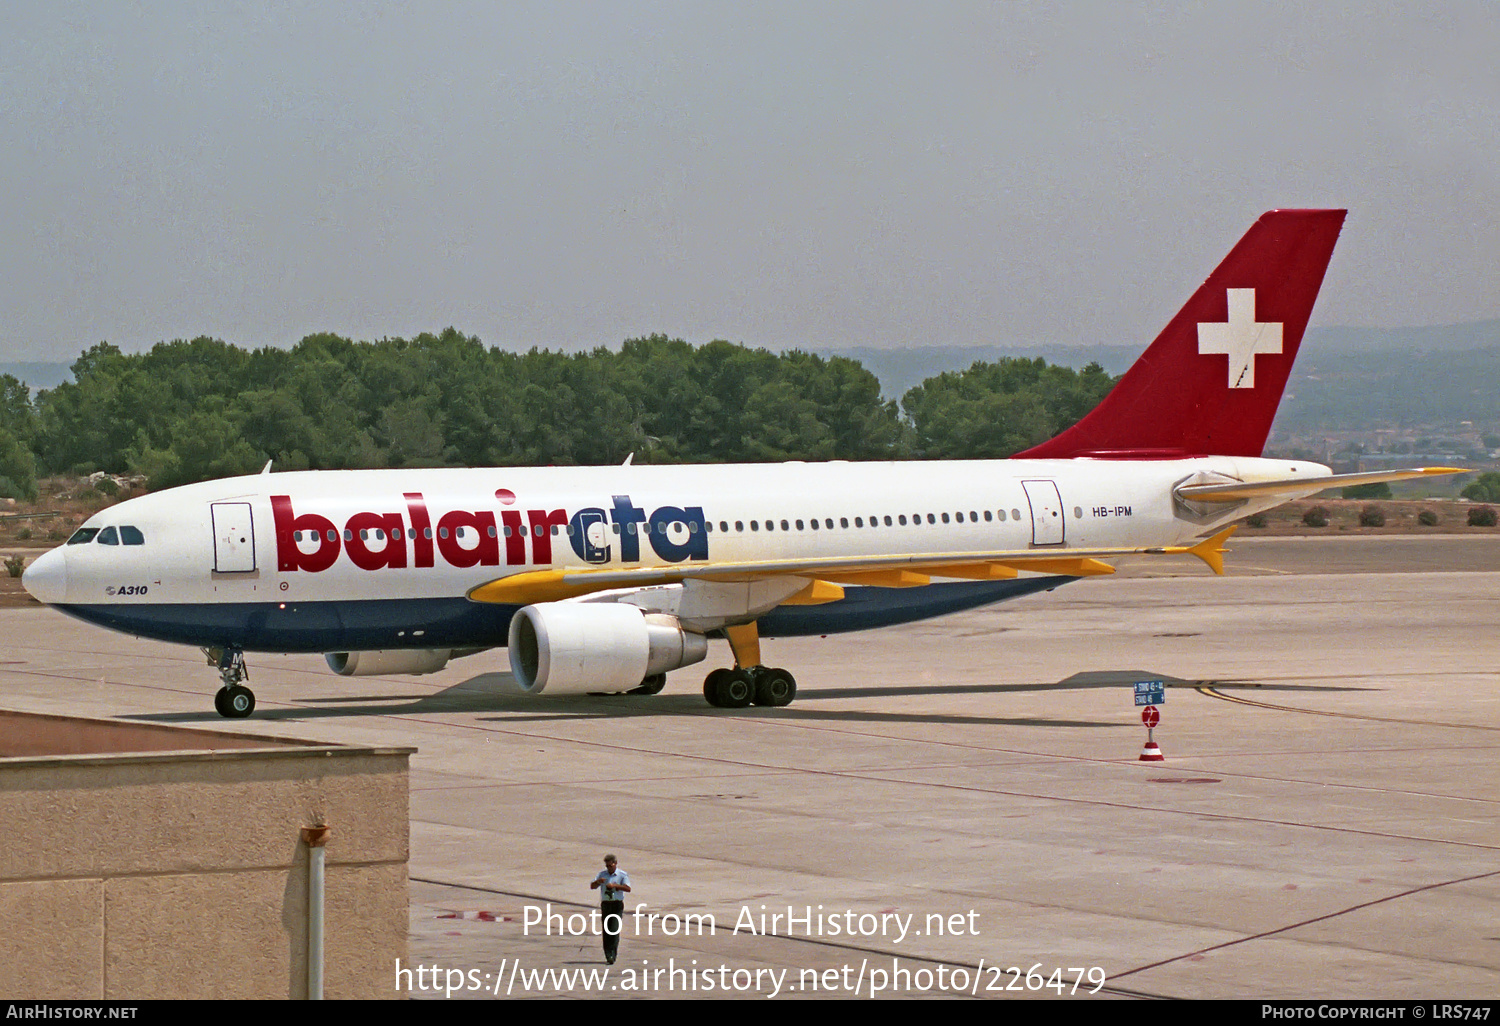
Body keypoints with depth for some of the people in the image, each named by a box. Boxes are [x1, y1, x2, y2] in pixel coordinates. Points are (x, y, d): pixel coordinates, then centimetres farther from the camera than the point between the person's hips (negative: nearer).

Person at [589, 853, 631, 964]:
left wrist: (615, 885, -25)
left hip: (617, 905, -4)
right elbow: (592, 886, 7)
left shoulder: (622, 875, 1)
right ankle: (608, 954, 9)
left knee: (614, 930, -14)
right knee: (606, 931, 2)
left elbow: (628, 888, -13)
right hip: (605, 904, 4)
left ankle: (612, 955, -17)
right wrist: (598, 881, -16)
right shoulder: (602, 874, 12)